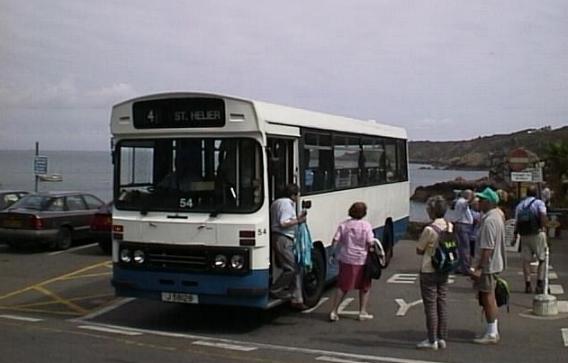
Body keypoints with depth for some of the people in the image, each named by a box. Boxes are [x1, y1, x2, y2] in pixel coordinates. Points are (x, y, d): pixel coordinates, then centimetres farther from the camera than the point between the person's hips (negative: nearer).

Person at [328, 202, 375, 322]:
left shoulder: (343, 225, -2)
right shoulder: (366, 226, -8)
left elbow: (335, 241, -5)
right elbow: (370, 243, -13)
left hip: (346, 259, 2)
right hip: (362, 259, -2)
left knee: (342, 287, 12)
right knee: (365, 287, 16)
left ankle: (333, 311, 8)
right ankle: (363, 312, 16)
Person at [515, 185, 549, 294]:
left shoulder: (519, 205, 10)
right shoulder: (539, 203, -3)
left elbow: (517, 222, 8)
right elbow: (543, 216, -21)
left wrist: (515, 236, 13)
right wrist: (542, 227, -8)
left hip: (524, 235, 4)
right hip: (537, 234, -4)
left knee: (526, 260, 6)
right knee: (542, 259, 7)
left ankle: (528, 285, 6)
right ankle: (540, 283, 0)